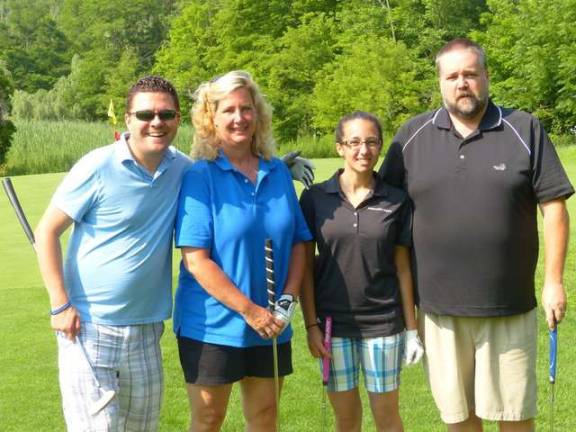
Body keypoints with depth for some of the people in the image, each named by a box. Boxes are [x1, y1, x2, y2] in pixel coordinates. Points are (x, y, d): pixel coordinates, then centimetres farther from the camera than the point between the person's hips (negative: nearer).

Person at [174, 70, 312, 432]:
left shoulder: (278, 173, 4)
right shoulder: (200, 176, -11)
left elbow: (298, 242, 8)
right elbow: (196, 259, -16)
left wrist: (288, 301, -6)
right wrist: (249, 310, -18)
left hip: (270, 327, 5)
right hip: (212, 325, -4)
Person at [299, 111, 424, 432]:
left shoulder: (397, 201, -1)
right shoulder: (315, 198, -3)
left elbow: (402, 268, 3)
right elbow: (306, 266, 0)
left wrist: (412, 328, 3)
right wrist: (311, 324, -4)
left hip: (383, 323, 0)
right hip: (333, 323, 0)